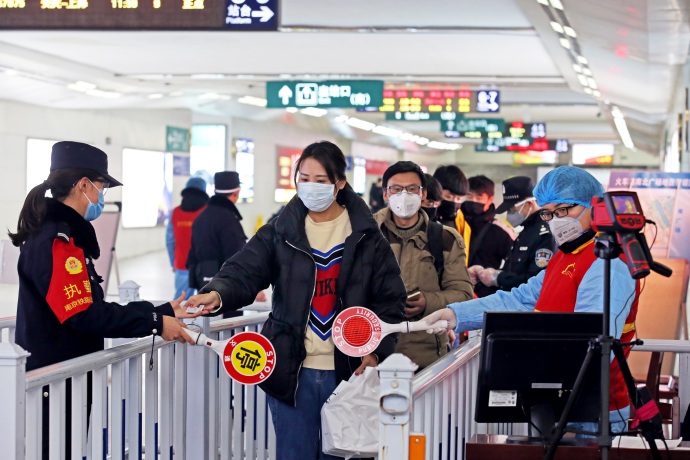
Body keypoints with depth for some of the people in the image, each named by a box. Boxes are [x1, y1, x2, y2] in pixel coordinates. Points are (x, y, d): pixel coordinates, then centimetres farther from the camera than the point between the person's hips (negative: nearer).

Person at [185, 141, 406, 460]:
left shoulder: (366, 236, 2)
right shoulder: (280, 232, 3)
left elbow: (390, 299, 4)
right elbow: (244, 271, -7)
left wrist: (377, 351, -8)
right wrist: (218, 294, -29)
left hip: (348, 372, 0)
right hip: (292, 372, 0)